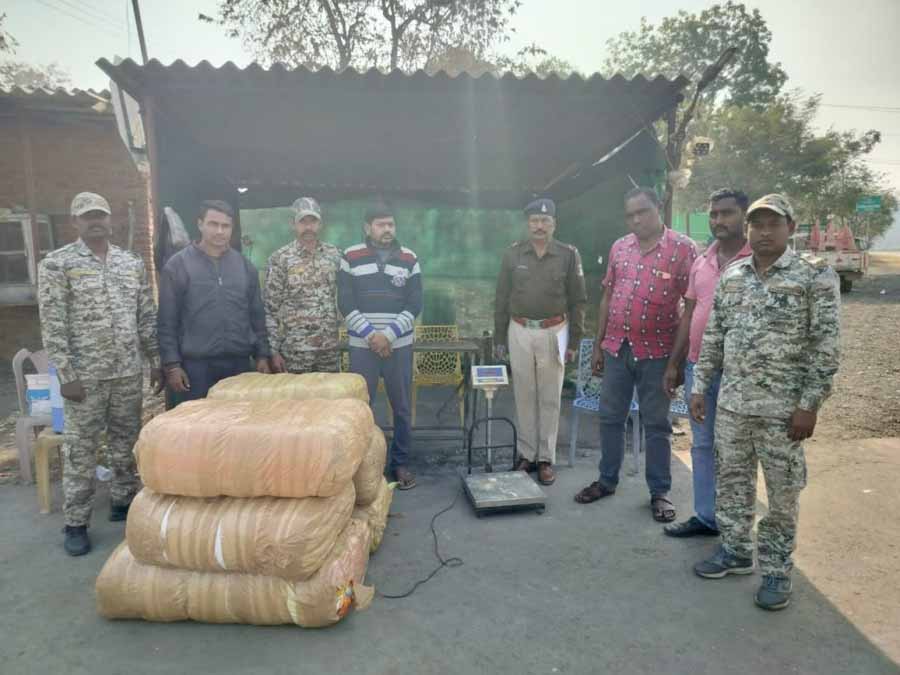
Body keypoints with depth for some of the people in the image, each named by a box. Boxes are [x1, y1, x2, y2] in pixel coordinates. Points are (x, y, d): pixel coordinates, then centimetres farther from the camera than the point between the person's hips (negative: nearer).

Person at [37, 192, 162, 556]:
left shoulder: (132, 263, 8)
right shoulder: (56, 264, -4)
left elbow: (147, 318, 10)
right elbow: (52, 325, -8)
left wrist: (156, 362, 7)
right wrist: (65, 374, -13)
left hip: (129, 372, 4)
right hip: (84, 374, -4)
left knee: (126, 443, 13)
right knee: (80, 449, 4)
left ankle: (123, 502, 30)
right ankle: (76, 523, 16)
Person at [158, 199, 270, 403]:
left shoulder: (245, 266, 9)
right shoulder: (178, 265, -2)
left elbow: (257, 316, 11)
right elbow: (167, 321, -3)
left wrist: (262, 355, 6)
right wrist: (172, 364, -7)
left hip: (239, 362, 3)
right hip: (195, 364, -3)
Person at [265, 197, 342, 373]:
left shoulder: (334, 254, 5)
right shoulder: (280, 258, -5)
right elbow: (270, 308, -5)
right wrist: (273, 350, -8)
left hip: (330, 347, 3)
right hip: (294, 349, -3)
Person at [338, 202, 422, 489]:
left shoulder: (409, 259, 4)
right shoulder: (350, 258, 1)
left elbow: (414, 305, 0)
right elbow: (345, 304, -3)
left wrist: (388, 335, -11)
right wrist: (370, 335, -13)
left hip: (399, 345, 1)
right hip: (361, 345, -1)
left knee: (401, 407, 7)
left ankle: (401, 463, 20)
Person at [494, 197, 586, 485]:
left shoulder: (568, 255, -2)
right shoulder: (513, 254, 1)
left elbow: (577, 301, 2)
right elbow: (501, 299, 5)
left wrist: (574, 341, 0)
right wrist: (499, 337, 4)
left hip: (553, 333, -1)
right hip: (520, 332, 1)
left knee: (550, 398, 6)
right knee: (524, 396, 8)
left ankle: (546, 458, 17)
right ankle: (526, 454, 21)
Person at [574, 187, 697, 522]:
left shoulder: (683, 248, -8)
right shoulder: (619, 248, 7)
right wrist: (598, 345, 11)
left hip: (656, 352, -4)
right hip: (616, 348, 5)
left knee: (656, 424, 7)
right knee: (610, 418, 13)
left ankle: (660, 492, 22)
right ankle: (607, 481, 29)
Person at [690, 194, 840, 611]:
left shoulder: (815, 276, -6)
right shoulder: (730, 277, 8)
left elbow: (825, 346, -9)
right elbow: (712, 337, 10)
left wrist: (809, 405, -13)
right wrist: (699, 388, 7)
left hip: (782, 407, -4)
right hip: (731, 402, 5)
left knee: (782, 492, 7)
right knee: (731, 480, 14)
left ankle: (776, 570, 24)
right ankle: (735, 551, 32)